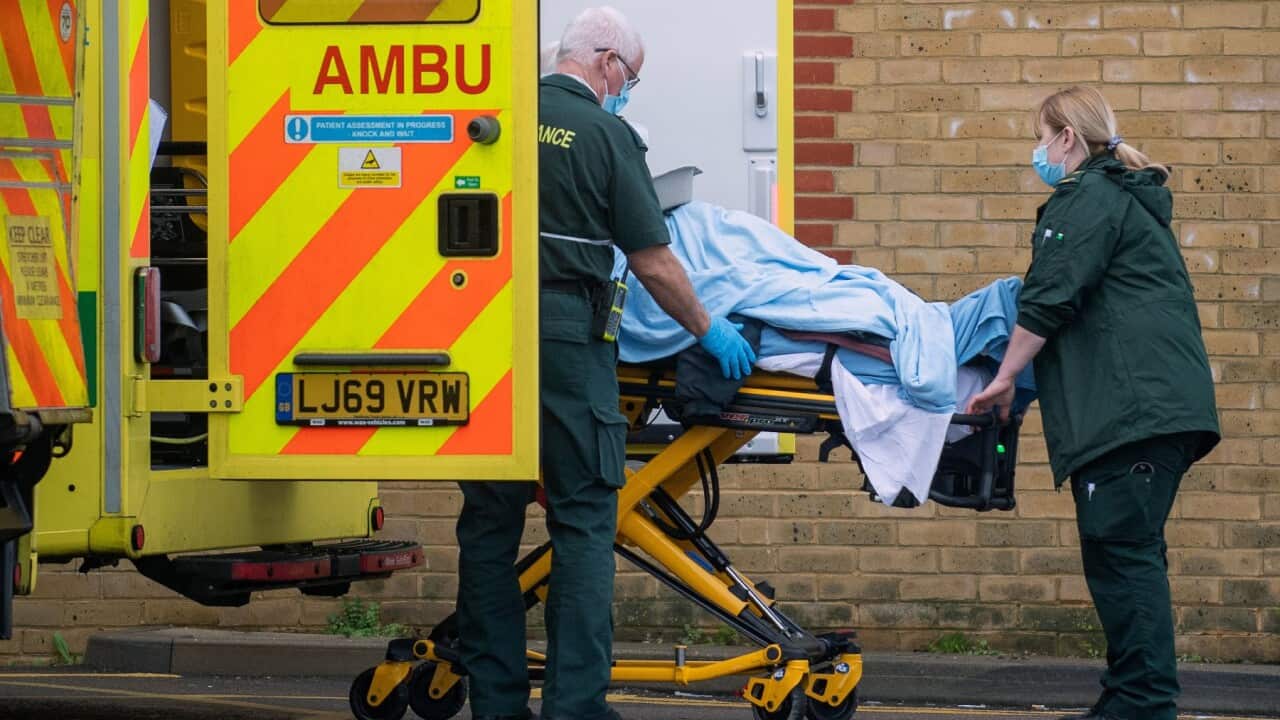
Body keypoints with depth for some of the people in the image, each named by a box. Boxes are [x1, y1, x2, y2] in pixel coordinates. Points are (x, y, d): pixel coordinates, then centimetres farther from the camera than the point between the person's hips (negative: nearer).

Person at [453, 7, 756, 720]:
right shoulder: (606, 134, -5)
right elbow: (653, 264, -6)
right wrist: (708, 330, 8)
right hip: (565, 340, -5)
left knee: (490, 519, 10)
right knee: (583, 519, 1)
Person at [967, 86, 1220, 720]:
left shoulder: (1086, 198, -4)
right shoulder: (1131, 198, 27)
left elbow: (1049, 299, -12)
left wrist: (1004, 379, -5)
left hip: (1131, 402, -10)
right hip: (1166, 401, 10)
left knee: (1121, 548, -12)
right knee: (1131, 554, 11)